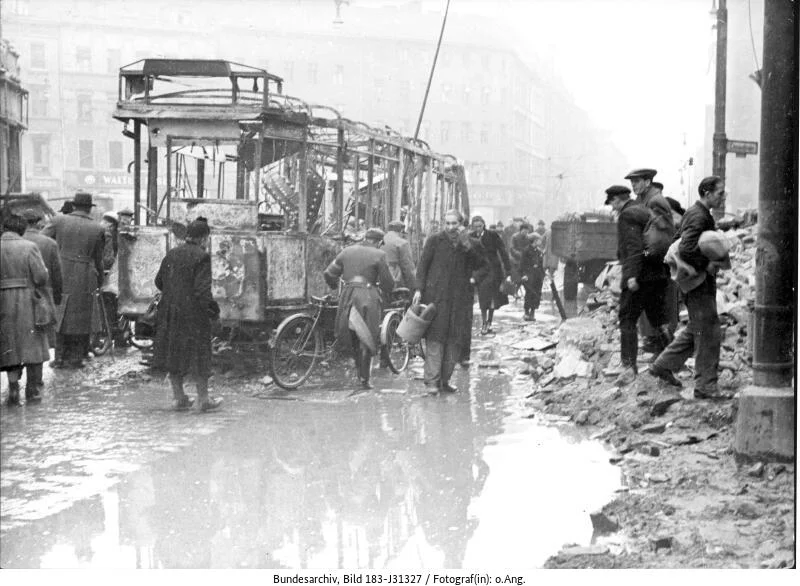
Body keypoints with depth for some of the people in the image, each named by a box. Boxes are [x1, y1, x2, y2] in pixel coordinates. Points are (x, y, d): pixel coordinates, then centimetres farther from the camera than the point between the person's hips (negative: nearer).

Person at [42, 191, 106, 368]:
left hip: (60, 274, 1)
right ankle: (76, 358, 13)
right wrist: (100, 279, 19)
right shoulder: (98, 229, -2)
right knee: (80, 317, 11)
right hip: (84, 279, 0)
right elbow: (98, 259, 6)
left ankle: (60, 357, 13)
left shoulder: (59, 221, -3)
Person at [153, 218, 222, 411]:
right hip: (193, 313, -6)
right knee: (198, 354, 4)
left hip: (170, 311, 6)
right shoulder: (201, 257, -14)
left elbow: (159, 281, 14)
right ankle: (203, 399, 11)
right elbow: (202, 289, -19)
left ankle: (178, 397, 18)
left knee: (174, 351, 13)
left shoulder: (172, 254, 7)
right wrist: (213, 310, -8)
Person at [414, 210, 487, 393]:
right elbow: (423, 265, 0)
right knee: (435, 337, -7)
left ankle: (445, 380, 14)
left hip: (460, 298, 3)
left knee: (455, 340, 4)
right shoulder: (434, 240, -1)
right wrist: (419, 289, -8)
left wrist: (474, 278, -2)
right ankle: (432, 380, -7)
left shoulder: (472, 245, 5)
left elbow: (484, 267, 16)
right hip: (436, 295, -3)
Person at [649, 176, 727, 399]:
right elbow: (685, 250, -30)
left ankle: (663, 365, 26)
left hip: (702, 283, 10)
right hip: (698, 283, -10)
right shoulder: (698, 217, -19)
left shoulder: (696, 213, 13)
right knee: (708, 333, -5)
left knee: (696, 330, 20)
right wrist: (706, 265, -20)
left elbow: (680, 241, 24)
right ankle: (705, 386, 1)